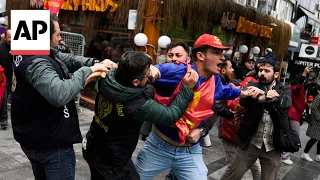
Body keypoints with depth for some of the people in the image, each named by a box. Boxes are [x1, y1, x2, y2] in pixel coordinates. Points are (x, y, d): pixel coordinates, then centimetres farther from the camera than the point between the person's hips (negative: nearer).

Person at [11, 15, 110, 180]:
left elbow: (68, 59, 6)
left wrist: (96, 63, -11)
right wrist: (87, 71, -31)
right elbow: (60, 95, -42)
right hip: (51, 143, -10)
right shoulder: (36, 64, -28)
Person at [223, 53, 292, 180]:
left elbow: (286, 102, -22)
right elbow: (243, 101, -21)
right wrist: (267, 95, -33)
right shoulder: (253, 86, -1)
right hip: (250, 143, -1)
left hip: (273, 146, 1)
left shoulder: (284, 90, 2)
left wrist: (261, 93, -36)